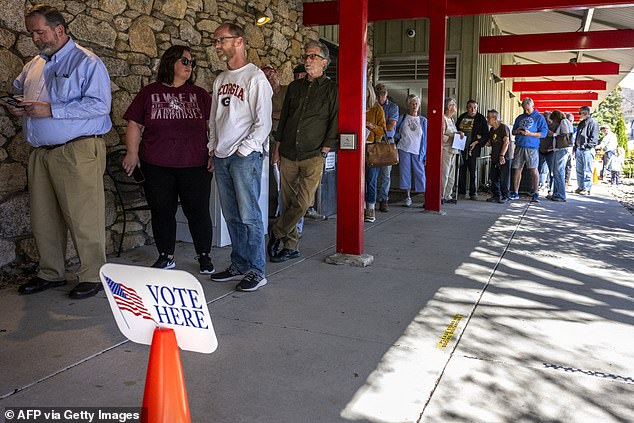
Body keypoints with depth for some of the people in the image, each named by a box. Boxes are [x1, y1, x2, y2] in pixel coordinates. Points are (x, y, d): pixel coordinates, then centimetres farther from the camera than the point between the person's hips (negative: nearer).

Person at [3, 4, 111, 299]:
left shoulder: (87, 62, -4)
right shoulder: (33, 65, 19)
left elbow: (100, 104, -16)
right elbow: (17, 92, 34)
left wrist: (51, 110, -18)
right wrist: (15, 107, 9)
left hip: (77, 152, -7)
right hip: (40, 153, 8)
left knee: (83, 218, -4)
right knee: (43, 219, 11)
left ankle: (92, 276, 8)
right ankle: (51, 273, 25)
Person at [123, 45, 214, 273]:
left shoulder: (199, 94, 11)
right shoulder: (149, 93, 9)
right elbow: (134, 125, 8)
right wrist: (132, 152, -3)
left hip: (194, 165, 0)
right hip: (157, 166, 1)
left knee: (198, 211, 1)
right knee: (162, 211, 8)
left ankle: (204, 256, 15)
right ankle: (166, 256, 22)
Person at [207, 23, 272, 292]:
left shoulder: (255, 77, -6)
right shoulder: (220, 79, 18)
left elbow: (263, 123, -11)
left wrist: (243, 151, -13)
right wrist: (212, 150, 15)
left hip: (246, 156, -7)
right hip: (221, 157, 8)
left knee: (249, 215, -7)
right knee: (232, 217, 10)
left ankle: (256, 271, 1)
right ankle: (239, 266, 19)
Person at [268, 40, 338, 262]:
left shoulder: (332, 89, 2)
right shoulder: (294, 87, 16)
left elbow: (335, 123, -1)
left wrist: (324, 151, -8)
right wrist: (277, 147, 13)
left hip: (313, 156, -4)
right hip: (288, 154, 4)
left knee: (303, 202, -10)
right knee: (289, 202, 5)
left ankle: (276, 232, 10)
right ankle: (291, 246, 15)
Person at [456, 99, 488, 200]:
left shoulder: (480, 118, 3)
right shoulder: (461, 117, 13)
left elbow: (486, 134, 0)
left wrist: (477, 142, -12)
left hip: (473, 148, -3)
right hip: (461, 147, 3)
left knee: (473, 171, -2)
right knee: (461, 170, 5)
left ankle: (473, 193, 3)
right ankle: (461, 191, 12)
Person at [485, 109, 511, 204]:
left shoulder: (503, 127, -8)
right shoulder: (492, 130, 17)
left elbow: (506, 142, -15)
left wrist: (502, 155, -21)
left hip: (504, 158, -8)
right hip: (494, 158, 8)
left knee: (504, 178, -4)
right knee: (494, 178, 7)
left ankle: (505, 197, 3)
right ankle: (496, 196, 14)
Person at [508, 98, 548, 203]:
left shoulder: (539, 117, 4)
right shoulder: (520, 117, 19)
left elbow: (543, 133, -4)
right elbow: (513, 131, 23)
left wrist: (530, 134, -16)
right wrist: (517, 131, 0)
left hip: (531, 147, -4)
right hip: (519, 147, 5)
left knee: (533, 170, -6)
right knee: (517, 169, 5)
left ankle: (534, 194, 0)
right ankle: (515, 193, 12)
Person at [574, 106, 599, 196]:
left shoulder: (592, 122, -5)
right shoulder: (581, 123, 20)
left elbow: (594, 137, -11)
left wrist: (589, 146, -17)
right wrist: (575, 148, 18)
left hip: (587, 150, -8)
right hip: (579, 150, 8)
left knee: (587, 170, -6)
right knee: (579, 170, 11)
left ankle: (587, 188, -4)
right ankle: (580, 187, 18)